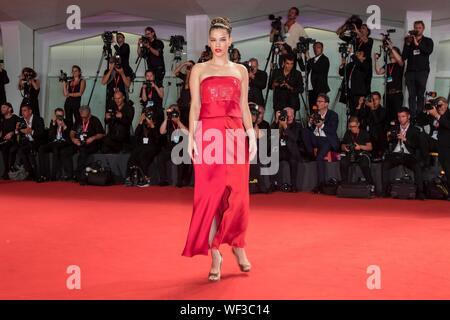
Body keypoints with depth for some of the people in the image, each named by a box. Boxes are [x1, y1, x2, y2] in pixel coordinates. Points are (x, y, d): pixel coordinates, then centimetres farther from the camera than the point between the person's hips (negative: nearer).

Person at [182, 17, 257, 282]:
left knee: (237, 195, 1)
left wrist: (252, 136, 0)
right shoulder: (199, 70, 8)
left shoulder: (241, 70, 13)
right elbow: (195, 106, 2)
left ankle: (238, 246, 22)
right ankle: (215, 255, 6)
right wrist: (191, 137, -9)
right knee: (210, 194, -2)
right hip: (208, 135, -1)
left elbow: (244, 107, 10)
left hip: (235, 135, 2)